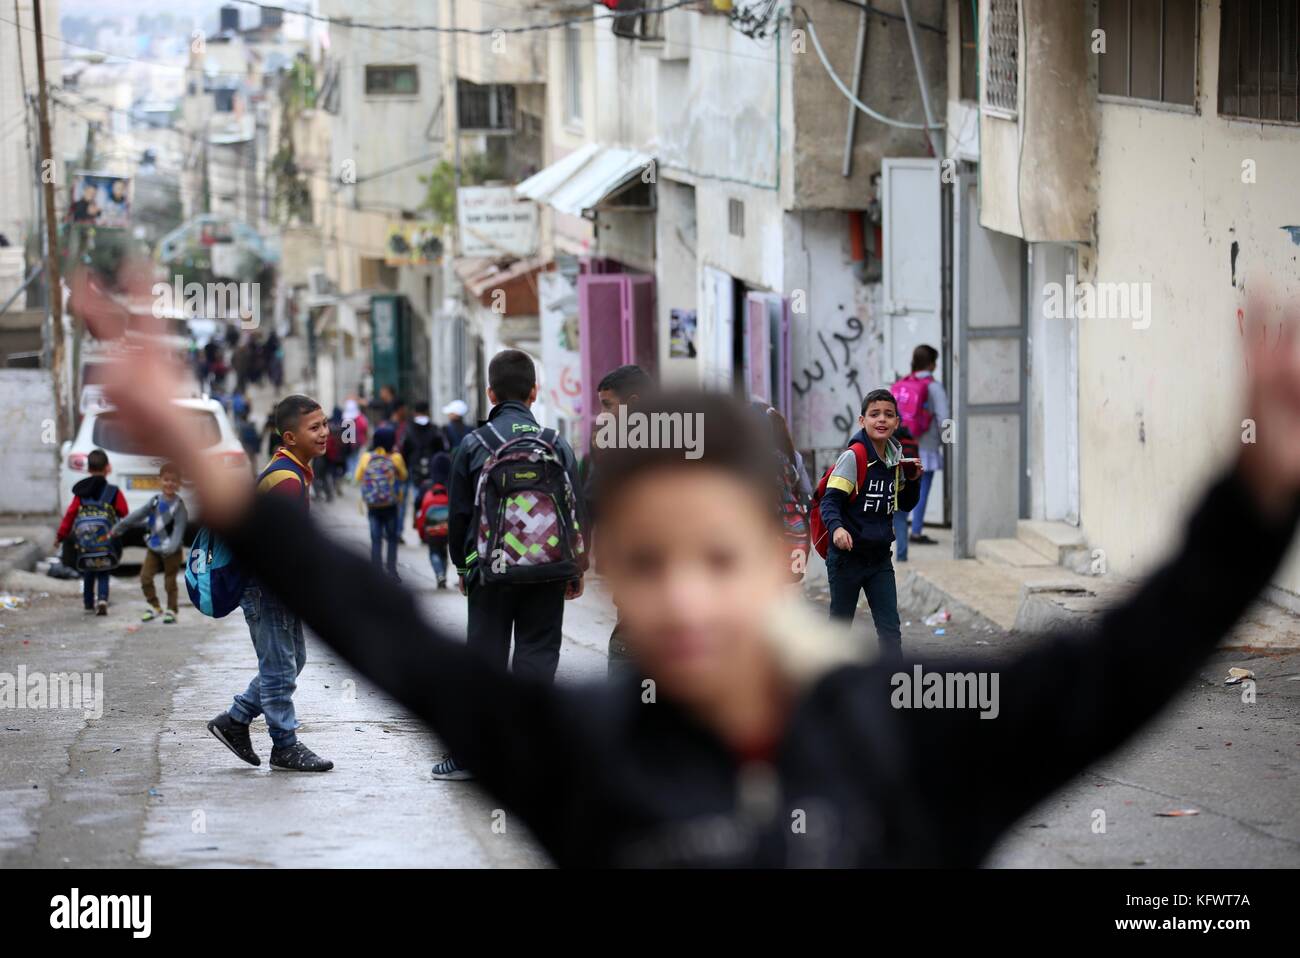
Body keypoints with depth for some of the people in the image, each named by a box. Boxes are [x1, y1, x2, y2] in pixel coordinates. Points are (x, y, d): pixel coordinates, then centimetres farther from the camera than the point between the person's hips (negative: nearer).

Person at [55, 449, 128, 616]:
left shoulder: (81, 493, 4)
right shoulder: (113, 492, -3)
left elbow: (70, 514, 1)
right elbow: (124, 512, -1)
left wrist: (61, 535, 7)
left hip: (84, 543, 2)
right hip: (106, 544, -2)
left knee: (88, 574, 19)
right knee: (103, 574, 5)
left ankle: (89, 603, 24)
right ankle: (102, 599, -17)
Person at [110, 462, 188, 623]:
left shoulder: (179, 505, -13)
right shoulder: (155, 501, 3)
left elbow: (179, 528, -22)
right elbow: (139, 514, 7)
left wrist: (172, 546, -36)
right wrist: (120, 526, 5)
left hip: (172, 552, -5)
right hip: (153, 548, 5)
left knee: (170, 582, 2)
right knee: (145, 577, 0)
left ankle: (172, 610, 18)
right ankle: (154, 607, 14)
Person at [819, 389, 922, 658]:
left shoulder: (895, 460, 5)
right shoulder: (854, 456, -14)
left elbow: (905, 505, 19)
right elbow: (830, 500, -19)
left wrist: (912, 480, 0)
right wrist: (837, 528, -38)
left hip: (880, 557, 5)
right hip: (847, 555, -5)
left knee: (890, 626, -2)